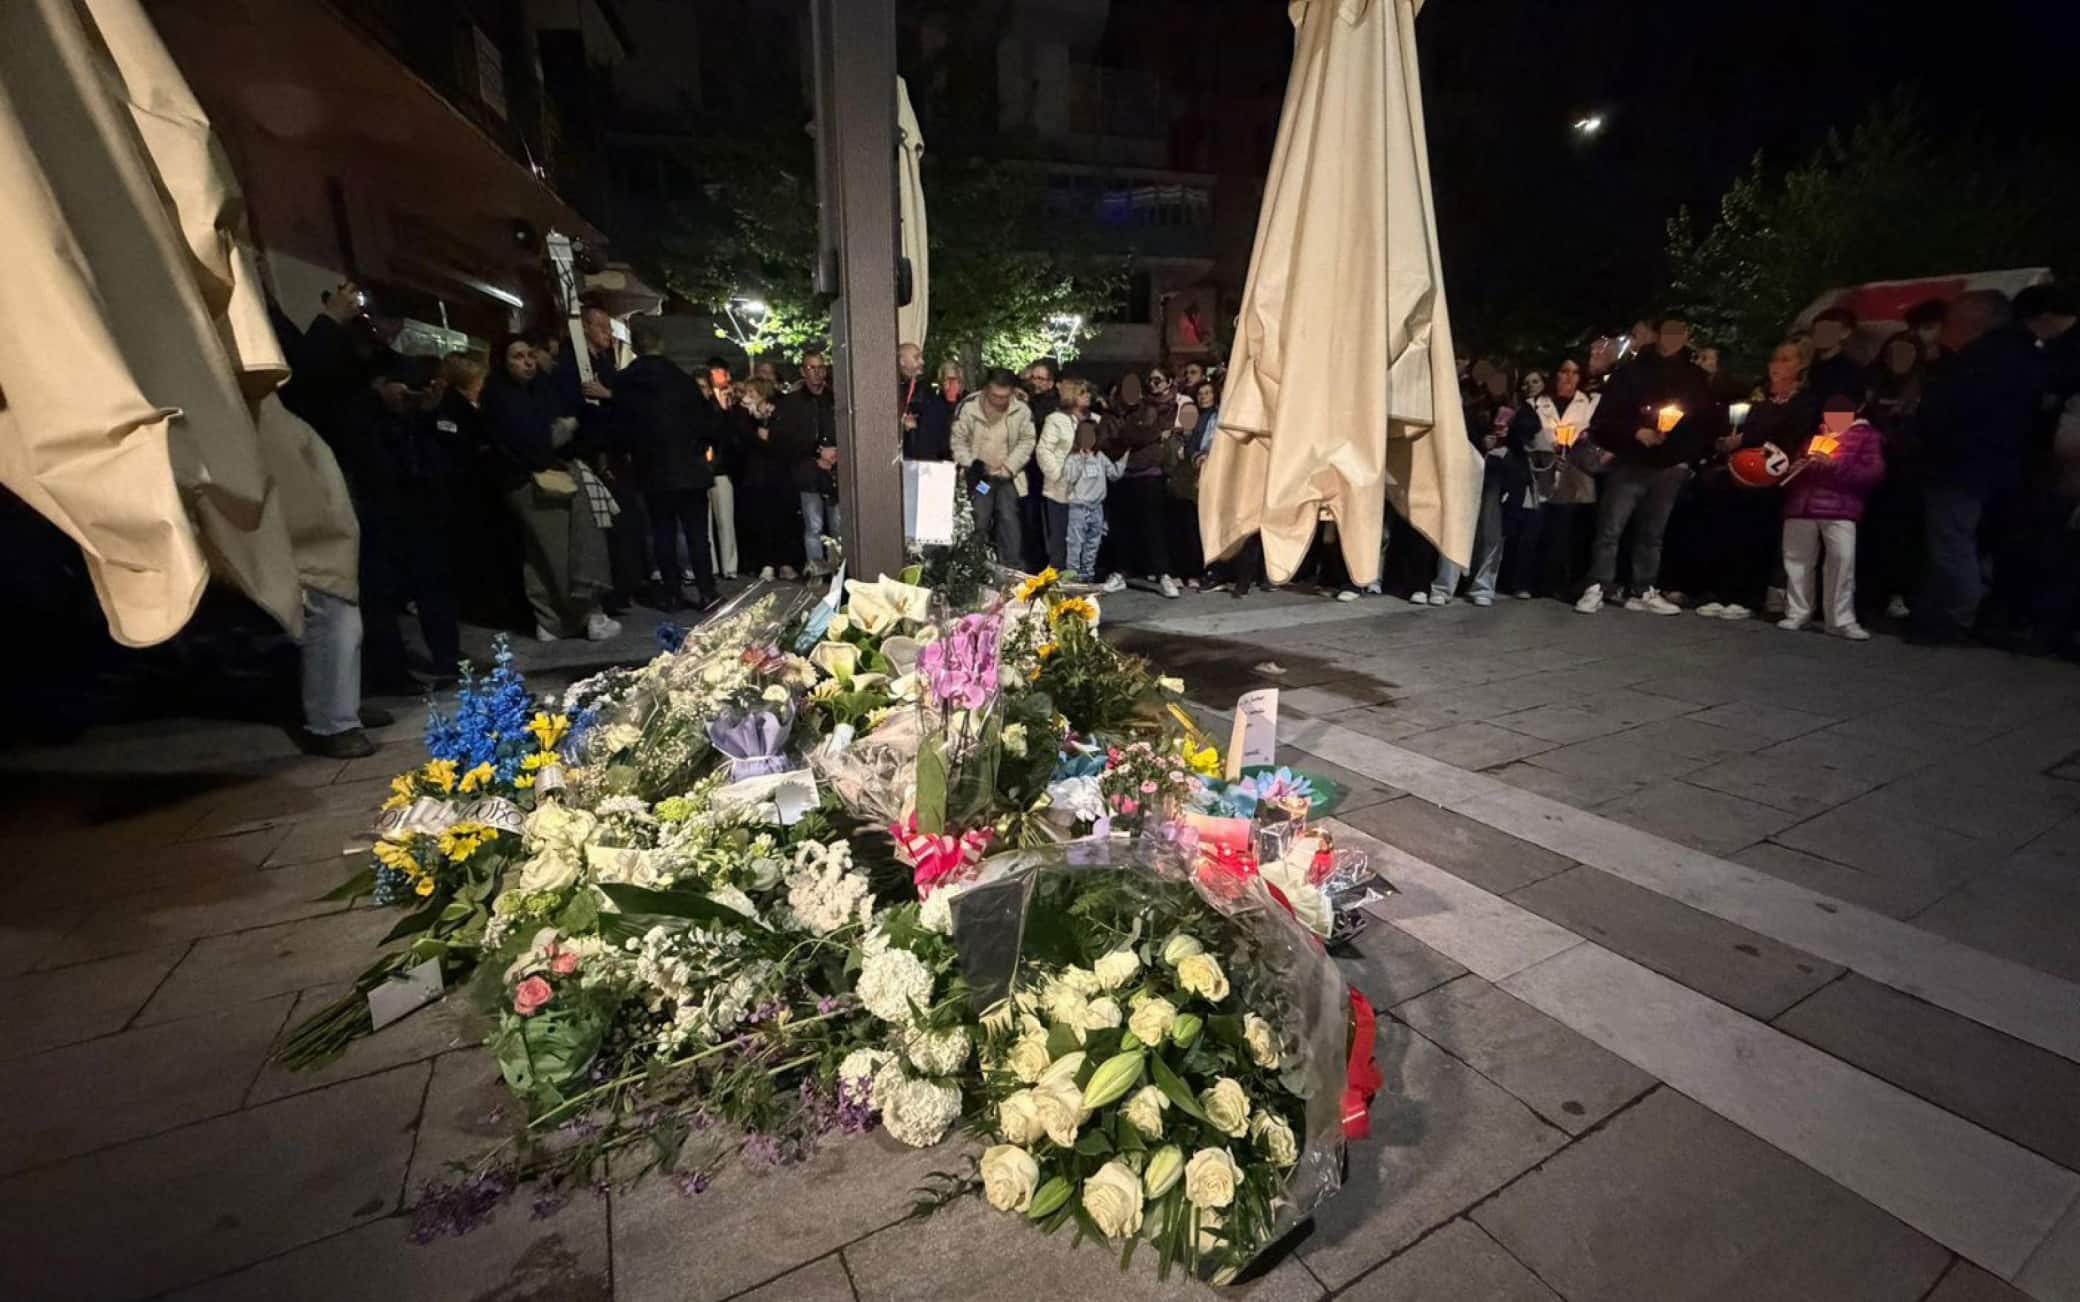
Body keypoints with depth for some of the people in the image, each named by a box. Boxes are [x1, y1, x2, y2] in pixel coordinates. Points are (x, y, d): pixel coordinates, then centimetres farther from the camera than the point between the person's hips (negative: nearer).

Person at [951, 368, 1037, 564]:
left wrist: (1010, 466, -13)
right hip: (980, 475, 1)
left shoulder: (1022, 410, -10)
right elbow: (959, 439, -3)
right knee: (980, 520, 6)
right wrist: (969, 465, -11)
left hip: (1007, 476, 0)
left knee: (1009, 519, -4)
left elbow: (1027, 441, -6)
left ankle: (1012, 567, 3)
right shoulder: (969, 408, -10)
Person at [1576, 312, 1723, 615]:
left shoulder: (1695, 377, 12)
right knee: (1610, 528, -9)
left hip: (1669, 467, 4)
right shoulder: (1631, 371, 3)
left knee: (1652, 532, 8)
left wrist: (1688, 454, -2)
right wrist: (1635, 432, -17)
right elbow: (1606, 415, -3)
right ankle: (1595, 589, -6)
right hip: (1629, 462, -3)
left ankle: (1644, 592, 13)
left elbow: (1709, 420, 14)